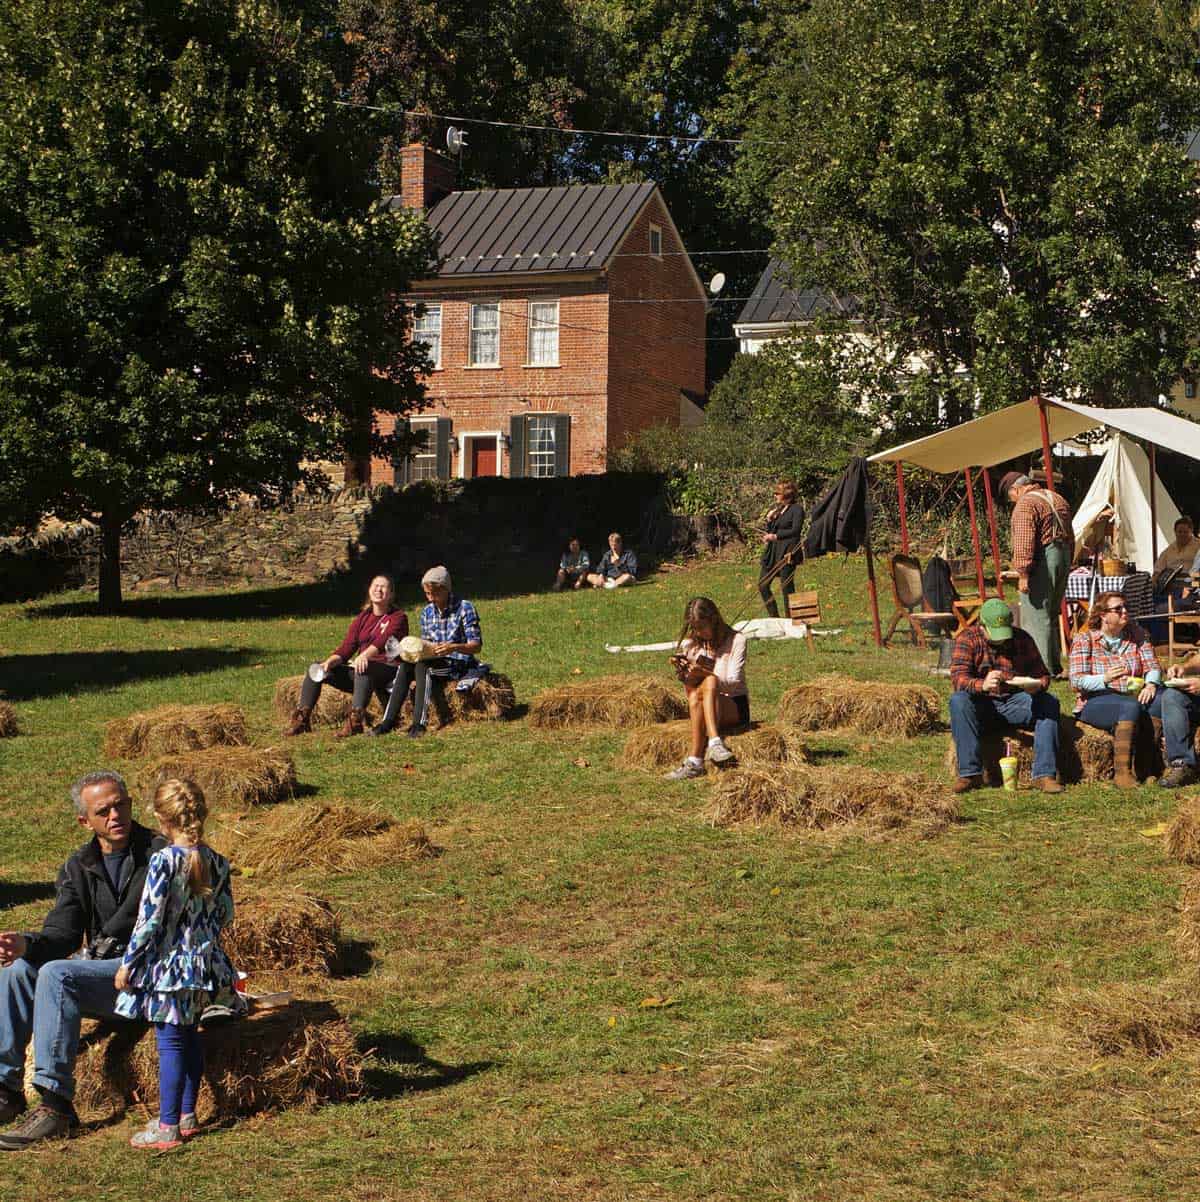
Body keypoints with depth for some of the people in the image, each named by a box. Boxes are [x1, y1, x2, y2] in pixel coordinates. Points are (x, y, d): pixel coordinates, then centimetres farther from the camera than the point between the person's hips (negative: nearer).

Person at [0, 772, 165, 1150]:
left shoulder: (159, 854, -8)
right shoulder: (79, 868, 11)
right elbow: (62, 934, 1)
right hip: (97, 967, 7)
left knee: (57, 974, -29)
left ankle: (55, 1105, -33)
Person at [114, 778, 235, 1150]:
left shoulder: (163, 861, -18)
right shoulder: (217, 862, 1)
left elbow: (149, 919, -18)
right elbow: (225, 915, 9)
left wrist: (127, 963, -10)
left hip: (168, 963, -7)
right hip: (204, 962, 7)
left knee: (170, 1042, -2)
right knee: (190, 1036, 18)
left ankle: (167, 1127, 1)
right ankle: (186, 1114, 27)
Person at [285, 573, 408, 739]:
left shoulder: (398, 617, 0)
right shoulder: (363, 618, 18)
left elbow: (383, 640, -21)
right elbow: (346, 647, 7)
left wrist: (365, 655, -41)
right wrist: (330, 661, -14)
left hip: (388, 669, -7)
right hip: (362, 676, 7)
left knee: (365, 669, -40)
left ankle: (356, 720, -50)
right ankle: (302, 719, -7)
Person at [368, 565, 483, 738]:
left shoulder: (464, 608, -7)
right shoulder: (427, 612, 10)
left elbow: (477, 645, -10)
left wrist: (454, 647, -29)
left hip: (459, 664, -5)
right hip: (435, 662, 5)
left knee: (422, 665, -32)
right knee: (404, 666, -24)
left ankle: (419, 723, -39)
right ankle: (388, 721, -30)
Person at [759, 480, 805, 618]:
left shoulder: (797, 509, -5)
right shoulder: (775, 507, 16)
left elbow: (795, 531, -14)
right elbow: (766, 530, 18)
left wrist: (775, 536, -15)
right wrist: (768, 519, -1)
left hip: (787, 552, -8)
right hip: (771, 551, 8)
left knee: (786, 586, -4)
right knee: (762, 586, 4)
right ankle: (774, 617, 13)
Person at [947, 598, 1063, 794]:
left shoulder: (1023, 640, 2)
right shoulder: (968, 639, -6)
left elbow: (1042, 675, 2)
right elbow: (957, 678, -19)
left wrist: (1037, 685, -24)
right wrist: (982, 685, -41)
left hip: (1016, 703, 2)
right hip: (982, 705, -2)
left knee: (1049, 702, -24)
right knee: (958, 700, -33)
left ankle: (1044, 774, -28)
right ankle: (970, 773, -32)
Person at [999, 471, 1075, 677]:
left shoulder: (1025, 505, -11)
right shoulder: (1057, 500, 18)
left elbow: (1024, 543, -20)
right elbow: (1070, 538, 22)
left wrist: (1023, 573, -20)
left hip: (1042, 561, -9)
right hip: (1063, 558, 9)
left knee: (1037, 617, -6)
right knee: (1051, 615, 17)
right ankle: (1055, 665, 20)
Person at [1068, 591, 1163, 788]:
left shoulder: (1137, 634, 12)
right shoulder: (1084, 639, 0)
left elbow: (1152, 666, 5)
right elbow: (1077, 681, -9)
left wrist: (1150, 684, -19)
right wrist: (1104, 679, -28)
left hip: (1134, 695, 4)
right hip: (1096, 701, -4)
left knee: (1160, 700, -29)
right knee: (1131, 706, -35)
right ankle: (1122, 771, -38)